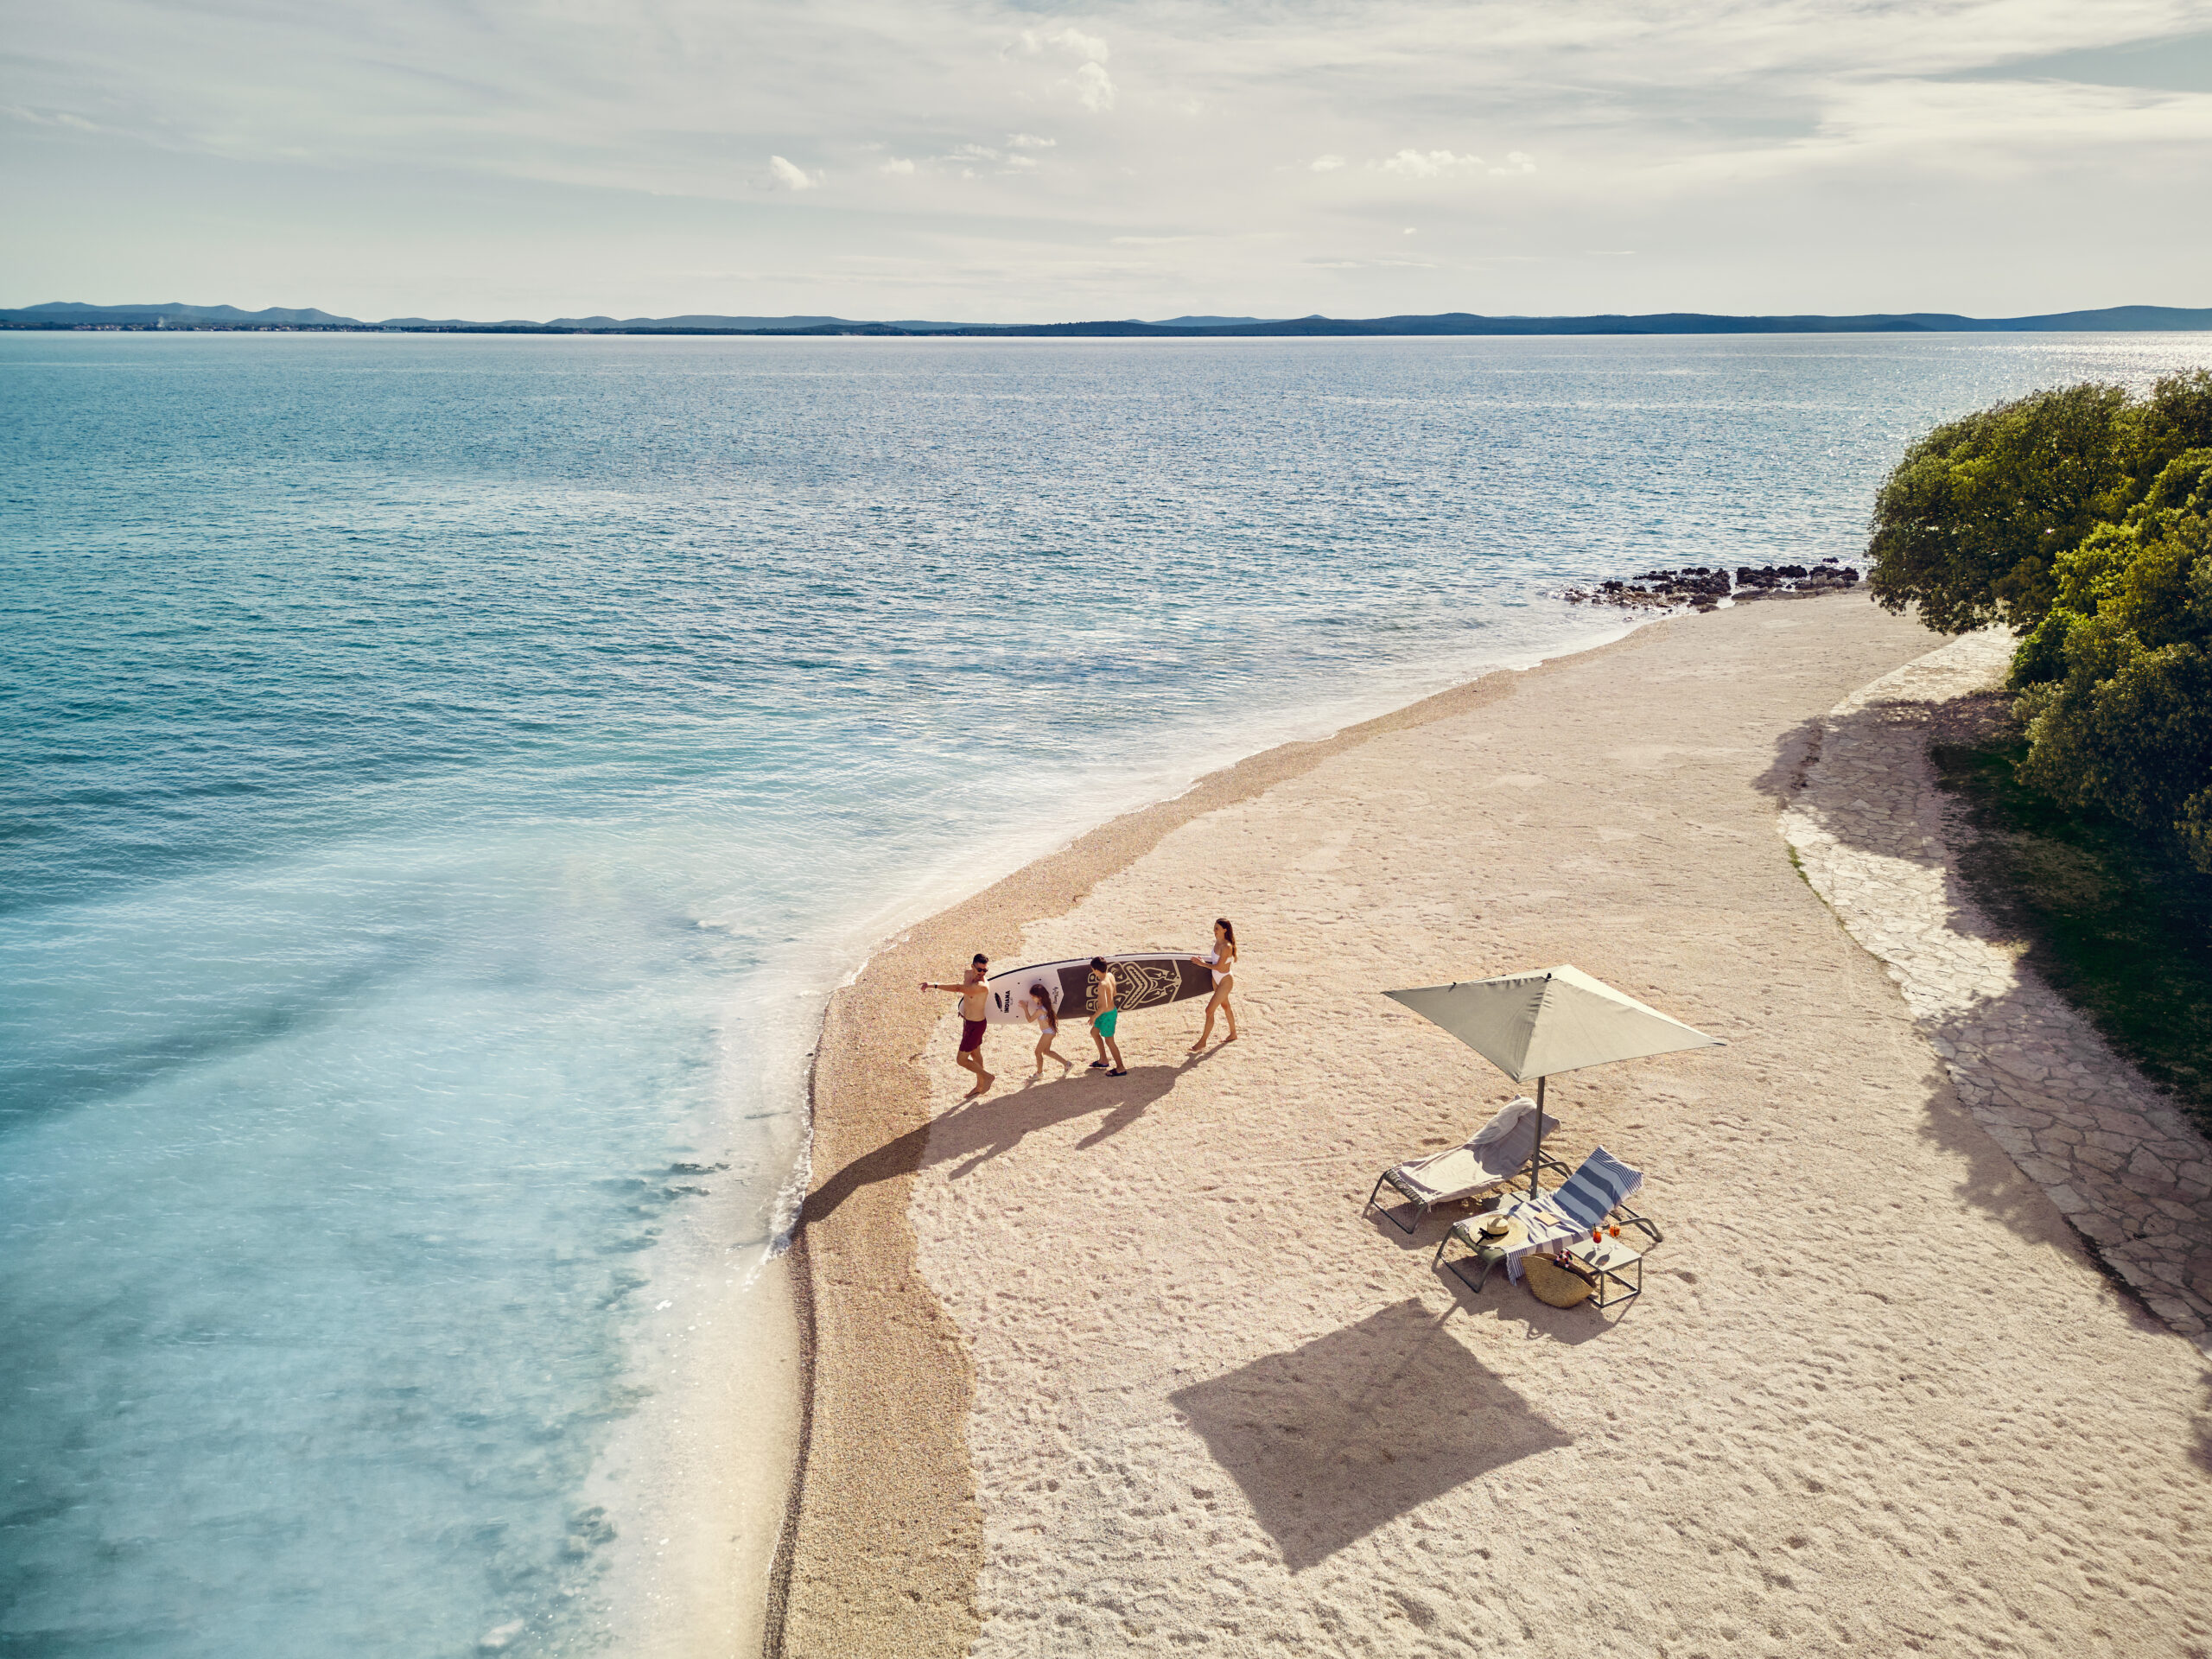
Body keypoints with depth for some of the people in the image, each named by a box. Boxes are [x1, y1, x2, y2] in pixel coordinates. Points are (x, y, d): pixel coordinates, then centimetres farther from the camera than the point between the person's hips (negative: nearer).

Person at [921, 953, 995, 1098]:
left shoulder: (981, 986, -34)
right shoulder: (969, 973, -6)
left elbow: (959, 988, -47)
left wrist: (934, 985, -50)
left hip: (975, 1025, -9)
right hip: (967, 1020, 9)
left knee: (961, 1060, 1)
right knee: (975, 1054, 24)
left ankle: (988, 1077, 20)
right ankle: (980, 1086, 41)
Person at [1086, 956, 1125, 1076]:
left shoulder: (1102, 984, -31)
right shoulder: (1110, 975, -5)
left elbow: (1104, 1006, -31)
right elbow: (1114, 993, 11)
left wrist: (1094, 1016, -17)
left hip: (1107, 1015, -9)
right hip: (1112, 1010, 9)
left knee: (1109, 1041, 8)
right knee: (1094, 1032, 26)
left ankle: (1121, 1068, 20)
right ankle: (1103, 1060, 39)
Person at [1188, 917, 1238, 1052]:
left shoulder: (1226, 946, -28)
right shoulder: (1218, 941, -1)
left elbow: (1219, 966, -27)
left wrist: (1203, 964, -18)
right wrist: (1203, 959, 0)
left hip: (1225, 981, -9)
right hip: (1216, 980, 9)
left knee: (1209, 1010, -7)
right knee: (1225, 1006, 24)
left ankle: (1203, 1041, 3)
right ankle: (1233, 1034, 43)